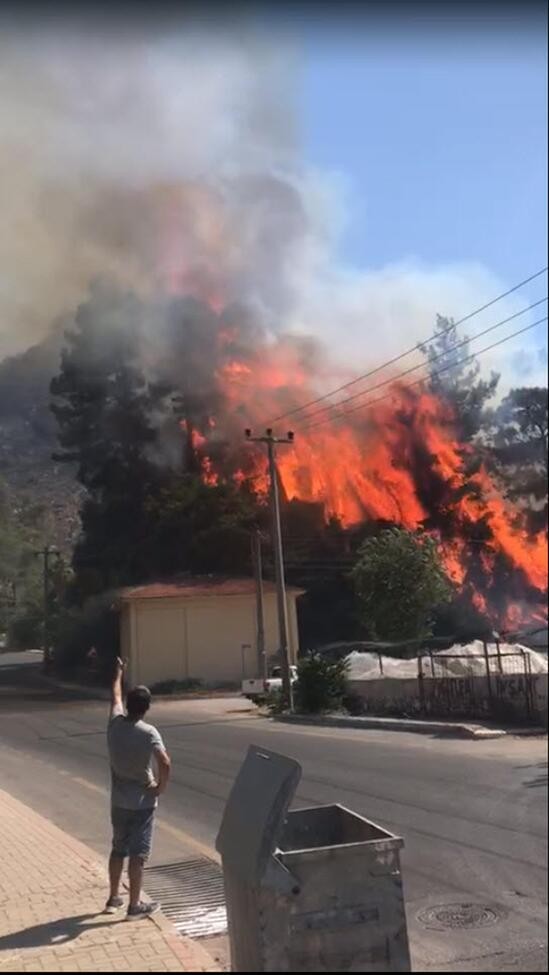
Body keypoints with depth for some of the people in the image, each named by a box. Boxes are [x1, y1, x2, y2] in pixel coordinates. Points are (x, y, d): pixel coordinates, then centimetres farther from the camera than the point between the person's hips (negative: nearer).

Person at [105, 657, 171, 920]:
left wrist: (118, 673, 32)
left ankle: (113, 898, 31)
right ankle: (135, 906, 9)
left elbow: (115, 697, 15)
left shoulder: (115, 722, -5)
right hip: (142, 803, -5)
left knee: (118, 850, 19)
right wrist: (161, 787, -14)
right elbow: (165, 763, -31)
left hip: (118, 801, 5)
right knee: (137, 854, 2)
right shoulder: (148, 732, -20)